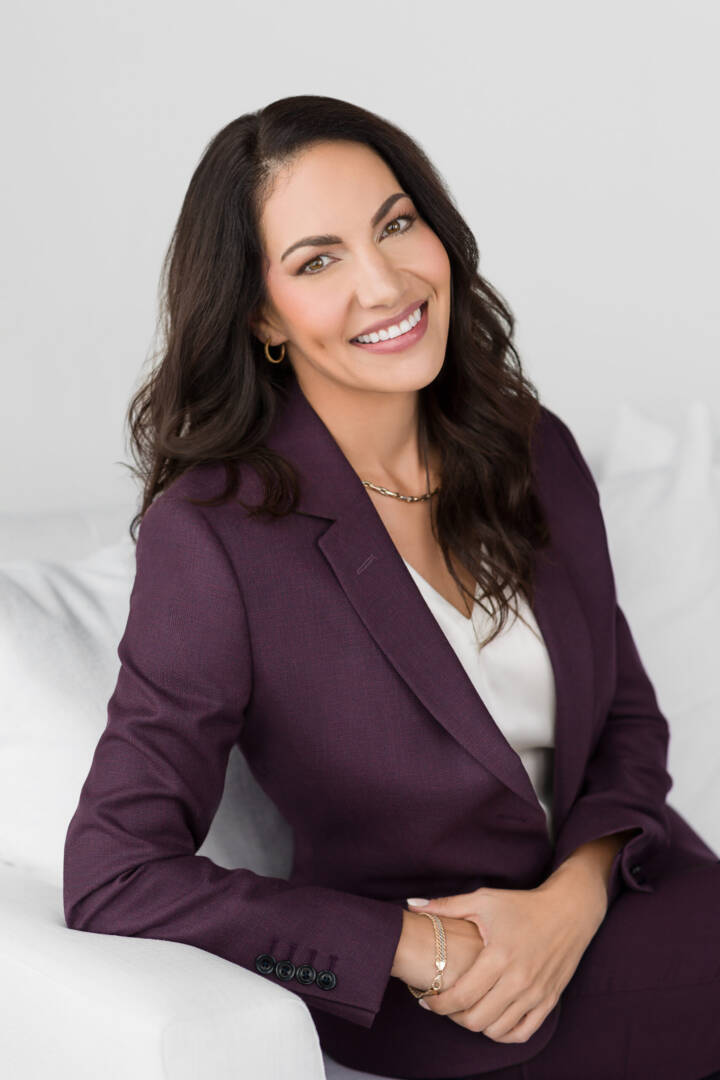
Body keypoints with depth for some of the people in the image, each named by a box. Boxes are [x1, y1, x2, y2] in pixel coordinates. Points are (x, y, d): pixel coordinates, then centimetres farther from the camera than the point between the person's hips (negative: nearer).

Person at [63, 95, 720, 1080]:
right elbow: (112, 882, -20)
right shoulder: (212, 534, -17)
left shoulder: (533, 451, 0)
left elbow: (626, 713, 8)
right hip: (421, 998, -6)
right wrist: (433, 953, -19)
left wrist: (572, 899, -13)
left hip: (607, 893, 6)